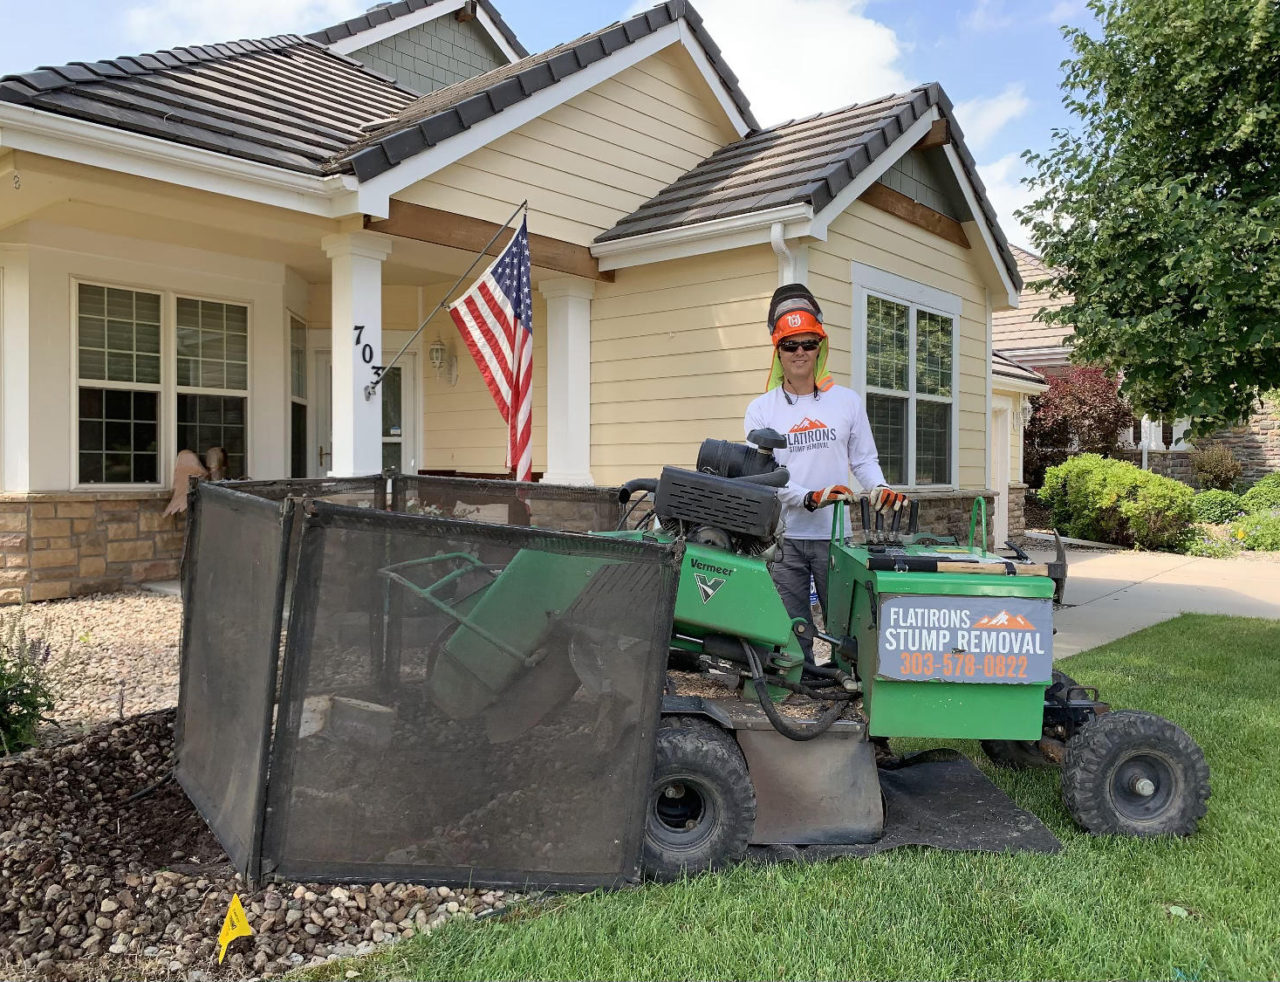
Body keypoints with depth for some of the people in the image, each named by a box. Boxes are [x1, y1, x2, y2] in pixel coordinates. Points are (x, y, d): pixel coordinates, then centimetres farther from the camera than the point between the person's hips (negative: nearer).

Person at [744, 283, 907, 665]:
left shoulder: (848, 401, 9)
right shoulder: (761, 409, 5)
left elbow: (864, 460, 12)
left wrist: (880, 487, -11)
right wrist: (812, 497, -19)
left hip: (835, 534, 1)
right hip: (784, 537, 0)